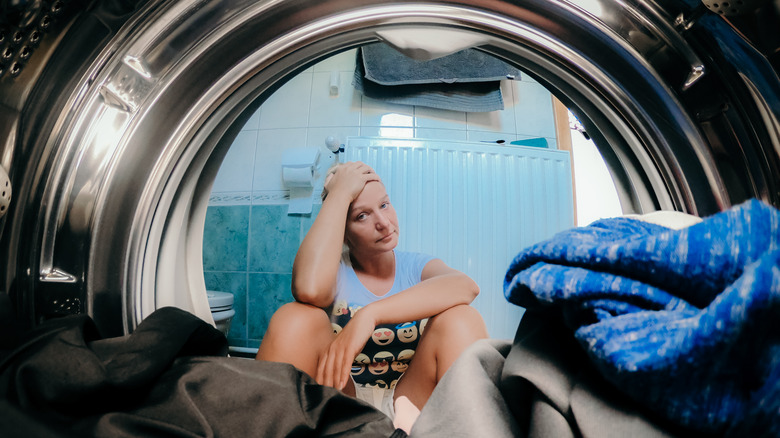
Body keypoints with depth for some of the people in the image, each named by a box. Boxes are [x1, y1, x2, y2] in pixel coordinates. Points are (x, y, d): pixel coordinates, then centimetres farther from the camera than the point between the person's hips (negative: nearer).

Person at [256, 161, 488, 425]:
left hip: (409, 404, 1)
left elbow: (466, 286, -23)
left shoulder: (419, 267, 2)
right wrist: (340, 193, -19)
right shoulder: (335, 269, -2)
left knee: (461, 318, -22)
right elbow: (310, 289, -30)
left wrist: (370, 314, -35)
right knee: (296, 318, -25)